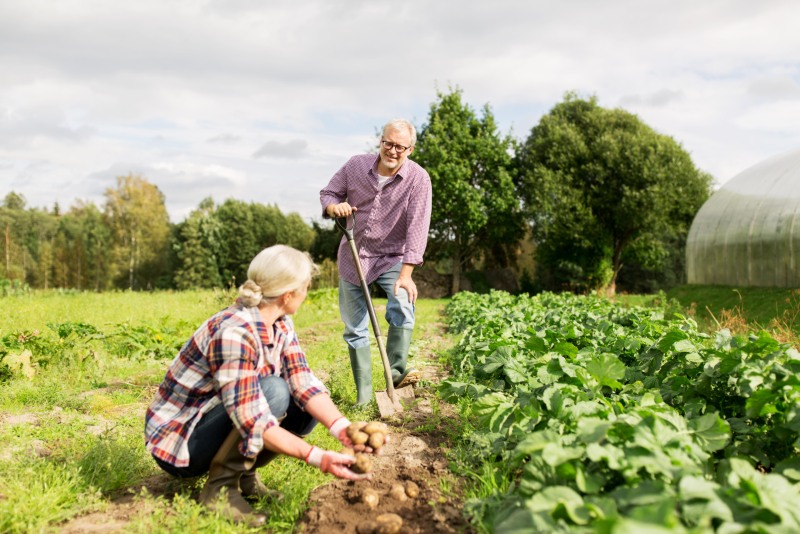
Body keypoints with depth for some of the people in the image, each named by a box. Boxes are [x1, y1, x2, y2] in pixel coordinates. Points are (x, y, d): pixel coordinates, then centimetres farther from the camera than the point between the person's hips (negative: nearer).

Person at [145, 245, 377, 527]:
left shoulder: (280, 325, -5)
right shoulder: (233, 333, -31)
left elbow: (303, 384, -14)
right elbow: (253, 421, -35)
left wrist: (343, 429, -30)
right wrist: (318, 458, -39)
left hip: (214, 426, 8)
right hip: (177, 441, -8)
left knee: (306, 407, -8)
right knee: (273, 392, -28)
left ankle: (243, 474, 6)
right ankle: (220, 486, -13)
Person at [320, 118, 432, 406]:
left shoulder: (418, 178, -17)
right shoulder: (356, 165, -8)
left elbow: (417, 228, -22)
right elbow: (328, 193, 6)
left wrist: (406, 274, -29)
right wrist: (333, 206, -20)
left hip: (392, 258, -2)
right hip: (353, 256, 3)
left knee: (403, 308, -30)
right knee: (354, 328, 5)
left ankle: (397, 371, -16)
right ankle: (363, 395, 16)